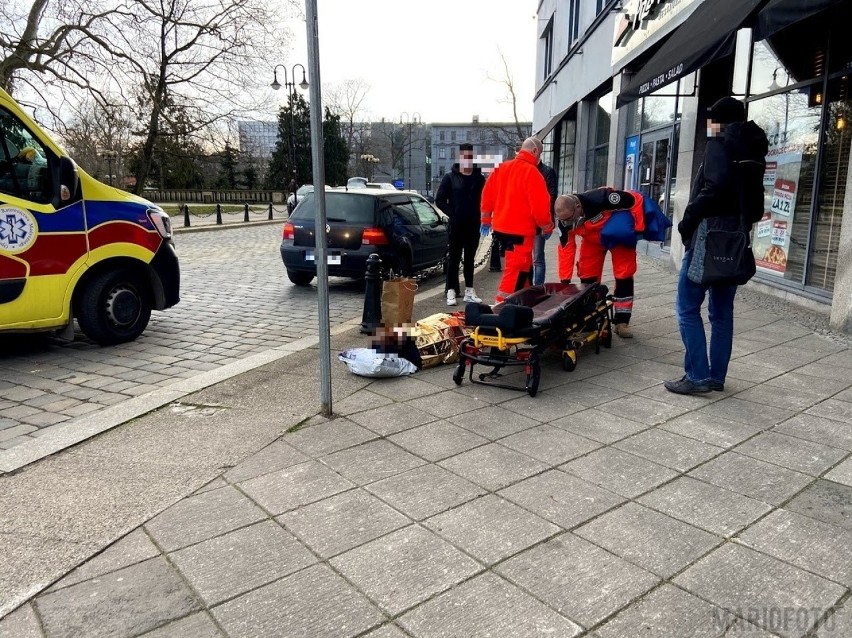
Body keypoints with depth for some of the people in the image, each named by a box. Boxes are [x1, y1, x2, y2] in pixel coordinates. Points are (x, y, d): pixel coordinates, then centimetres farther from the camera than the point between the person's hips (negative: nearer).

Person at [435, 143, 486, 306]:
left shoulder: (480, 178, 6)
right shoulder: (450, 177, 1)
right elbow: (440, 200, -1)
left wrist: (480, 216, -5)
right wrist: (452, 214, -8)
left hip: (473, 226, 3)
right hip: (456, 226, -2)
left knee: (470, 259, 11)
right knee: (454, 259, 0)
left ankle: (469, 291, 18)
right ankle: (451, 291, 3)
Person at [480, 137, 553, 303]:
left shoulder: (502, 168, 9)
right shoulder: (531, 172, -14)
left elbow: (488, 193, 13)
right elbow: (539, 205, -17)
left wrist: (486, 219, 22)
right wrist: (547, 226, -2)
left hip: (500, 227, 9)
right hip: (520, 230, -9)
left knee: (524, 269, 20)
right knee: (516, 270, -4)